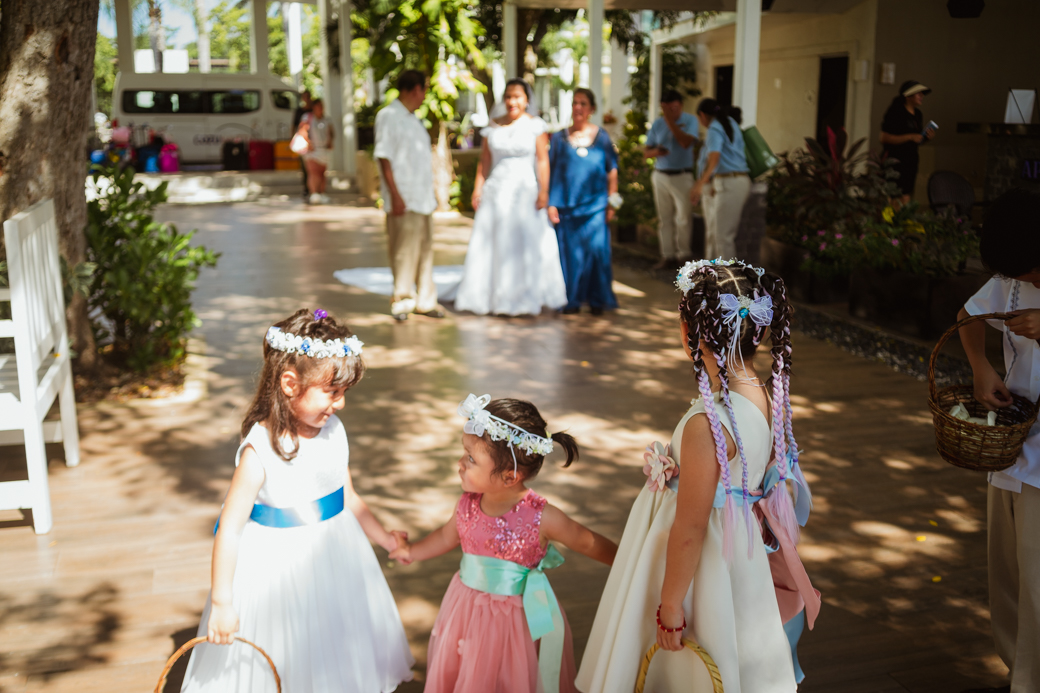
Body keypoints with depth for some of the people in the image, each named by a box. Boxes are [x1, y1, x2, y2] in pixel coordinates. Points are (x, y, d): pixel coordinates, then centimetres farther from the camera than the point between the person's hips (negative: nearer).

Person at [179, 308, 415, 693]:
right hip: (279, 565, -5)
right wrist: (221, 603, -19)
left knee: (337, 651, 21)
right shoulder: (259, 450, -24)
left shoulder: (334, 431, -6)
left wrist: (384, 537, 9)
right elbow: (229, 528, -21)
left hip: (334, 553, 6)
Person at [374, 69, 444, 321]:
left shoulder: (413, 119, 19)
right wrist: (395, 196, -19)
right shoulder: (388, 116, -7)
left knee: (425, 249, 11)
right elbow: (384, 158, -13)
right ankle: (402, 301, 10)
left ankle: (425, 300, 20)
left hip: (423, 198, 8)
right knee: (405, 253, -3)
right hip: (404, 200, -8)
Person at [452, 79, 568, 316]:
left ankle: (525, 299, 11)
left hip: (525, 190, -3)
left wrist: (543, 191, -13)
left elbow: (543, 160, -6)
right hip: (496, 190, 3)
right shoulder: (493, 127, 8)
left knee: (527, 243, 0)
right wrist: (477, 190, 3)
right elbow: (484, 162, 10)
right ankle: (492, 298, 13)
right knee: (492, 245, 4)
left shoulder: (535, 125, -2)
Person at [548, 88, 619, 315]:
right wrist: (551, 203, -1)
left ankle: (597, 299, 9)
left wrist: (612, 202, 1)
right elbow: (551, 172, 6)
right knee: (570, 252, 2)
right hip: (566, 206, 1)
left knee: (596, 249, -5)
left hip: (595, 205, -1)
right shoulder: (559, 138, 6)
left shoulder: (601, 136, 5)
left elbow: (612, 171, 6)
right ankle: (572, 299, 14)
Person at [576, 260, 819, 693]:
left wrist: (669, 609, -13)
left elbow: (688, 531, -25)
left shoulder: (706, 425, -32)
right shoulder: (770, 398, -8)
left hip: (699, 562, -8)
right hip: (741, 554, 8)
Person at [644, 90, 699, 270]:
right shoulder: (657, 124, 8)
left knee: (683, 218, -6)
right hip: (660, 176, 3)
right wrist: (655, 152, -15)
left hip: (682, 176, -3)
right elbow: (646, 152, 9)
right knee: (664, 218, 4)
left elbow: (686, 143, -19)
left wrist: (670, 121, -20)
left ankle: (684, 254, 6)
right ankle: (667, 255, 9)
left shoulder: (690, 121, -1)